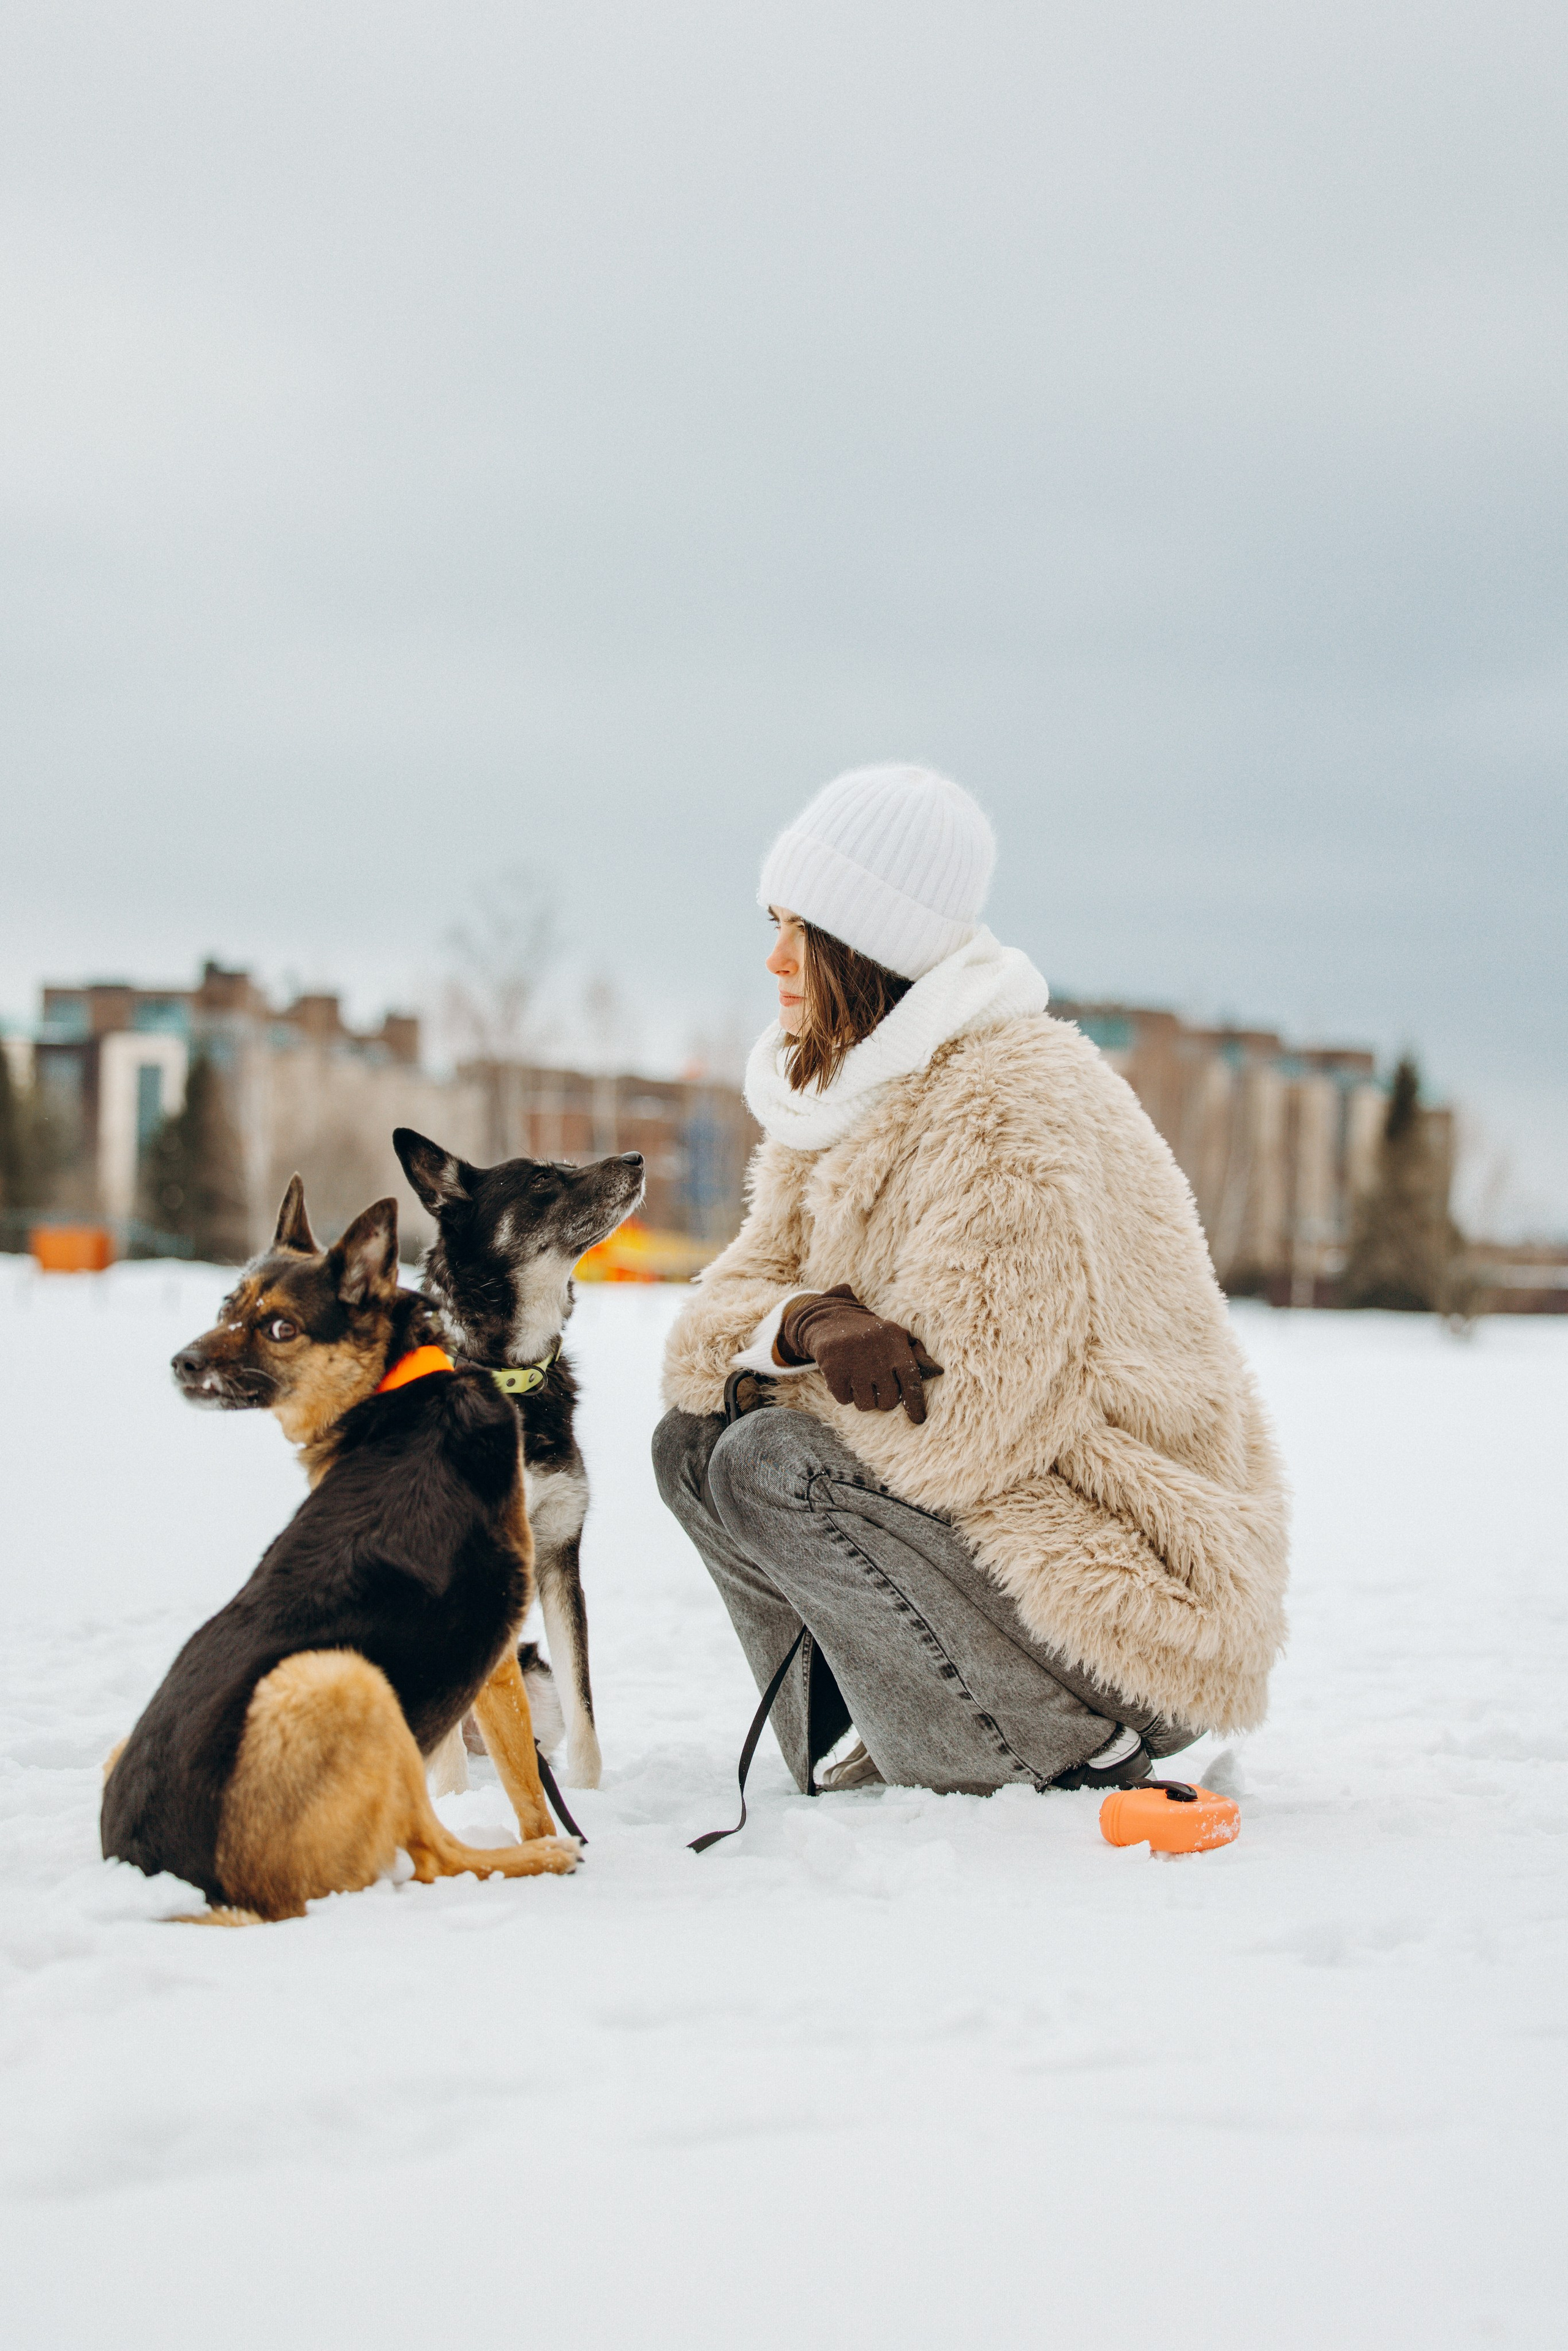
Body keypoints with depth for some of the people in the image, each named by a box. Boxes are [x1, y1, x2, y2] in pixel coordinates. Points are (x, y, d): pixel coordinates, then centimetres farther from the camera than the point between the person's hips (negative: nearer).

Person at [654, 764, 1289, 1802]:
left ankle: (1078, 1755, -13)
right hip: (997, 1509, 9)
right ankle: (882, 1752, 5)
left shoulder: (1014, 1106, -20)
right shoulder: (841, 1099, 10)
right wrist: (810, 1319, -22)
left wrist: (774, 1351, -8)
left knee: (768, 1465, -22)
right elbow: (712, 1331, 3)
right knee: (695, 1438, 2)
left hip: (1134, 1602, -9)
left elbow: (956, 1418, -27)